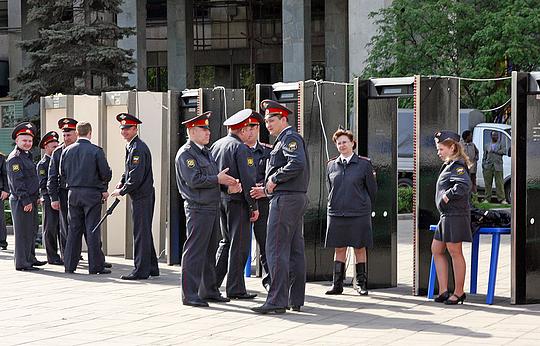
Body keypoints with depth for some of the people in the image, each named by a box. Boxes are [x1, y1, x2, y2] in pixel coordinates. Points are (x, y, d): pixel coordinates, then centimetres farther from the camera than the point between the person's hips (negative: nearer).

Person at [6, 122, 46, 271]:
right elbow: (17, 182, -18)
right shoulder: (14, 158, -12)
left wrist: (35, 198, 18)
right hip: (21, 201, -10)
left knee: (32, 231, 16)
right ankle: (22, 263, -1)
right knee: (23, 232, -5)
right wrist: (25, 201, -21)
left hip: (31, 200, 10)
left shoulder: (27, 156, 18)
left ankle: (30, 258, 26)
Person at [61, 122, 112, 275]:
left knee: (74, 229, 10)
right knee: (92, 230, -1)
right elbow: (106, 173, -9)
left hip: (73, 193, 4)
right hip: (92, 193, -4)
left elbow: (62, 172, 9)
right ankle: (96, 266, 0)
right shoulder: (96, 151, -9)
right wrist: (104, 189, 10)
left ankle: (70, 264, 11)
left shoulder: (67, 151, 3)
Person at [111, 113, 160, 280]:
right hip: (140, 196, 10)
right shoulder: (130, 147, 15)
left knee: (141, 233, -7)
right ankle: (152, 268, 22)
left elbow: (136, 177, -21)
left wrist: (122, 191, -12)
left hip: (142, 196, -10)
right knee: (145, 232, 15)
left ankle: (141, 270, -4)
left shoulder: (138, 148, -17)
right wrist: (122, 182, 10)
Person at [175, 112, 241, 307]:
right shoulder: (186, 154, -11)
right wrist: (217, 179, -13)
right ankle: (189, 295, -4)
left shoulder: (206, 152, 19)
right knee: (194, 251, -7)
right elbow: (194, 180, -20)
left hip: (212, 207, 10)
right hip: (198, 208, -10)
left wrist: (230, 184, -1)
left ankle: (209, 290, 23)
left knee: (210, 251, 14)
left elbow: (217, 177, 19)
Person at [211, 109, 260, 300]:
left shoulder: (216, 145, 10)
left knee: (226, 241, 19)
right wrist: (254, 206, -12)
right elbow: (248, 180, -16)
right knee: (239, 244, -1)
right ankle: (235, 289, 1)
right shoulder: (241, 149, -13)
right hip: (237, 200, -8)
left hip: (220, 197, 8)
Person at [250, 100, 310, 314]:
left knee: (276, 250, -12)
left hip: (285, 200, -11)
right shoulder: (284, 140, 22)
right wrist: (267, 190, 16)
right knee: (295, 250, 10)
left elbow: (297, 164, -27)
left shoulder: (290, 138, -9)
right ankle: (296, 300, 12)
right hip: (298, 199, 11)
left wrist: (274, 179, -16)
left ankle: (277, 301, -14)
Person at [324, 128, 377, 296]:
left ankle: (361, 284, 11)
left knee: (360, 249, 3)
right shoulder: (331, 165, 8)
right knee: (339, 249, 5)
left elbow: (372, 189, 5)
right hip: (336, 213, 3)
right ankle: (337, 284, 9)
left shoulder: (364, 164, -2)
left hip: (359, 213, -3)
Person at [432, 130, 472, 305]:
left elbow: (465, 185, -28)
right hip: (446, 215, 11)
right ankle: (443, 291, 12)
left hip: (456, 215, -11)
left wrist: (448, 195, -20)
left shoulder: (457, 166, -13)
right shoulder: (448, 166, 17)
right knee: (436, 250, 11)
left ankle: (458, 292, 5)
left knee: (455, 252, -3)